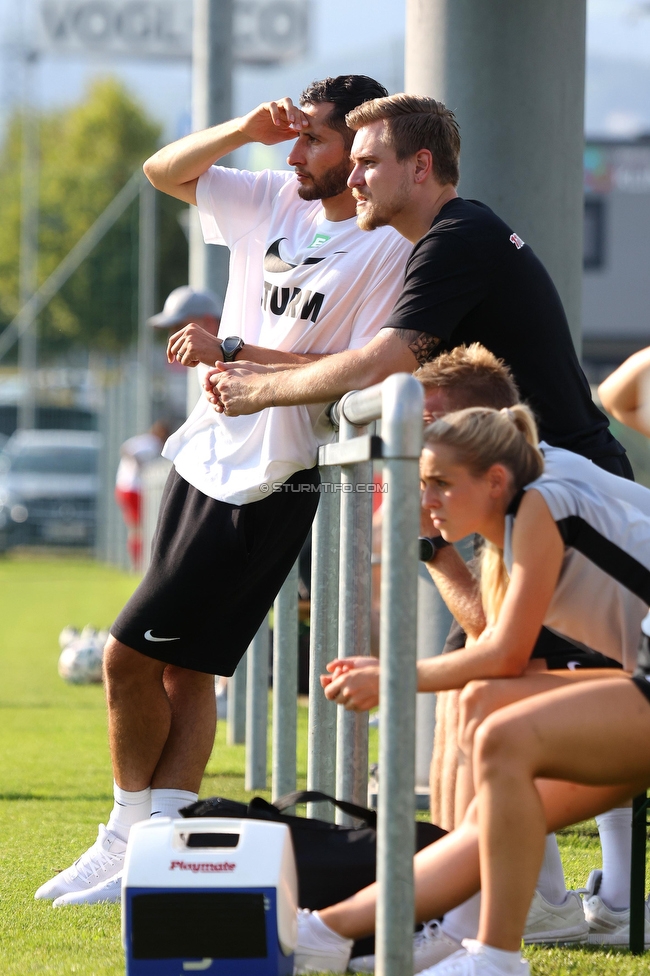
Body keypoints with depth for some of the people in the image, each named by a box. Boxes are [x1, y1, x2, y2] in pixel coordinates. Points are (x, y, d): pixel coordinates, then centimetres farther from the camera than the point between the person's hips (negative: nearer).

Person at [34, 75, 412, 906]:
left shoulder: (390, 248, -14)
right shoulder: (273, 200, 8)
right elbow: (164, 173, 13)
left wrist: (232, 353, -20)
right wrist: (242, 132, -5)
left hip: (270, 485, -8)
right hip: (206, 457, 8)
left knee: (130, 655, -8)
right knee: (182, 667, 8)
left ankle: (131, 834, 7)